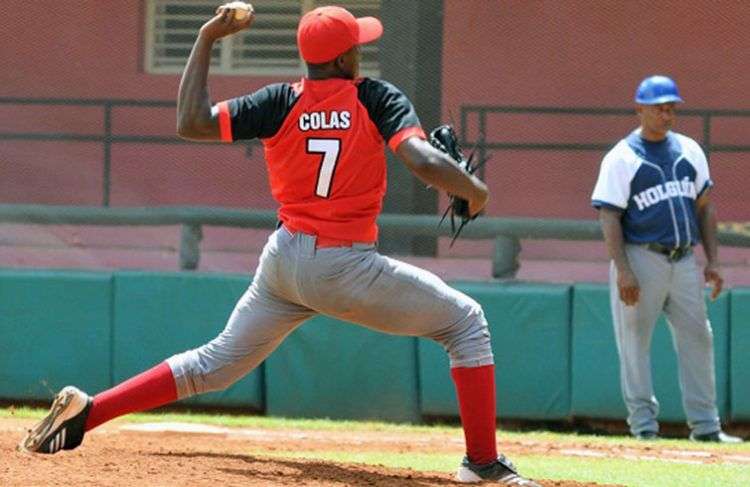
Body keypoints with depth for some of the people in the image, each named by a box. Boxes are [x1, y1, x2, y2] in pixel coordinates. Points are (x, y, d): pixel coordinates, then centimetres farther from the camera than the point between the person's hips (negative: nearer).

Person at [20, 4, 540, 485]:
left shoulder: (281, 103, -1)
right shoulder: (377, 99, -8)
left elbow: (192, 123, -8)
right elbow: (424, 160, -21)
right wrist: (475, 190, -3)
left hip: (284, 262, 5)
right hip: (346, 267, -5)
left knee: (218, 363, 20)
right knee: (465, 321, 10)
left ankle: (87, 410, 10)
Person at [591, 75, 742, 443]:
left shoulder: (689, 151, 12)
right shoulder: (621, 158, -4)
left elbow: (704, 208, 16)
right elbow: (609, 217, -9)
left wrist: (712, 261, 7)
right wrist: (623, 271, -18)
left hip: (683, 261, 5)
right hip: (641, 259, -5)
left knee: (697, 338, 4)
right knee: (635, 342, -3)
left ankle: (705, 426, 8)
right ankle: (643, 424, 2)